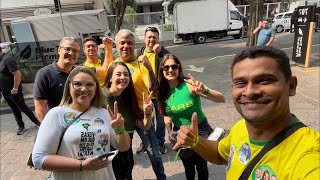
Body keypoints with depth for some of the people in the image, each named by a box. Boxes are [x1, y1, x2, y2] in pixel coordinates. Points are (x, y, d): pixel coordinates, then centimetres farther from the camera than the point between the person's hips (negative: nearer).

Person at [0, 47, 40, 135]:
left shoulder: (7, 59, -20)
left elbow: (17, 74, -27)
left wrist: (15, 89, -23)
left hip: (13, 91, -8)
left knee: (23, 108, 3)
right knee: (14, 109, 15)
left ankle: (36, 121, 18)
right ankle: (21, 126, 26)